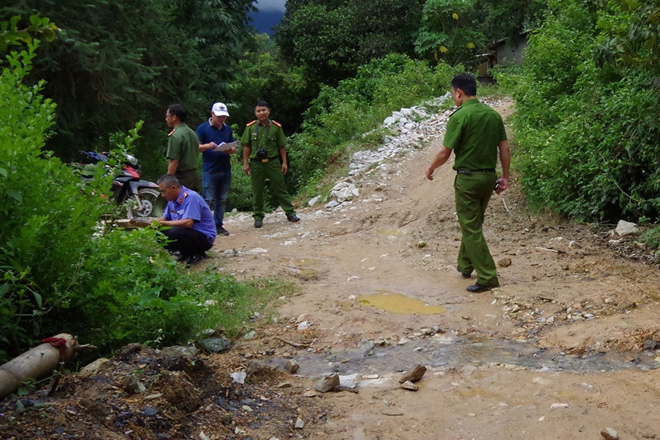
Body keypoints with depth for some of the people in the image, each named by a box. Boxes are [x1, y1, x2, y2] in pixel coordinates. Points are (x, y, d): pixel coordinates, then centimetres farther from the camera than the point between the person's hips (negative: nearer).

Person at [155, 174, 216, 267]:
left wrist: (163, 223, -26)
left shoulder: (191, 197, -21)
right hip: (187, 233, 9)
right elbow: (164, 218, 13)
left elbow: (188, 223, -31)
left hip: (204, 237, -9)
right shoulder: (173, 199, 5)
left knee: (174, 232, -32)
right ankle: (186, 253, 9)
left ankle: (197, 254, -8)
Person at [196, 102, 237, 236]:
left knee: (221, 200, 9)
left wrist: (230, 150, -10)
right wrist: (208, 146, -25)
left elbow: (233, 148, 14)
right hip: (209, 171, -5)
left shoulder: (227, 129, 13)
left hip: (226, 170, 5)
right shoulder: (203, 128, -2)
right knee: (208, 200, -4)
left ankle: (218, 225, 15)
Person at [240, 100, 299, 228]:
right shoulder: (250, 127, 1)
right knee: (257, 191, 6)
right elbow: (246, 147, 5)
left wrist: (284, 162, 0)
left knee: (280, 188, 3)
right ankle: (258, 217, 16)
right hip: (256, 163, 1)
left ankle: (290, 213, 9)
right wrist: (245, 163, 0)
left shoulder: (276, 127, -1)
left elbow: (282, 146, 4)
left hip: (273, 162, -1)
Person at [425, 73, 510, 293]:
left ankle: (487, 277, -1)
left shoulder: (460, 116, -15)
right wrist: (505, 176, 15)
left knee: (471, 228, 0)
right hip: (489, 176, 7)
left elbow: (445, 153, -13)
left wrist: (431, 168, 5)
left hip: (468, 177, -7)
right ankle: (465, 265, 36)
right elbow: (504, 148, 7)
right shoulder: (493, 114, 5)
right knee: (473, 223, 22)